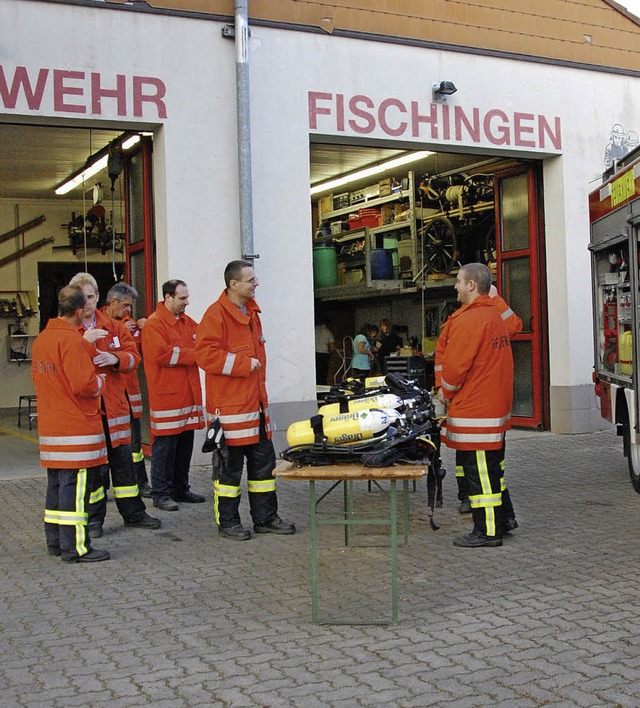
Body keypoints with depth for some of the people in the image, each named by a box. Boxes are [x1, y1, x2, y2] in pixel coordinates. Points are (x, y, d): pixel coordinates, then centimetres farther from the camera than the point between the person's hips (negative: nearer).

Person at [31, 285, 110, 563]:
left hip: (50, 429, 9)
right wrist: (99, 382, -4)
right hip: (77, 426, -9)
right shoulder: (72, 340, -18)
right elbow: (84, 384, -24)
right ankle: (75, 548, -2)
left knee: (56, 483, 16)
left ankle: (55, 542, 24)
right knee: (76, 485, -5)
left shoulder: (41, 339, 11)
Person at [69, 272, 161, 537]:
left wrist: (115, 358, -16)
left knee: (123, 460, 10)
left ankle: (133, 513, 21)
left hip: (114, 403, 3)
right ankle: (94, 518, 15)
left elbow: (133, 356, 4)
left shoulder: (114, 327, 10)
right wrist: (83, 341, -25)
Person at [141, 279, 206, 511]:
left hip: (188, 394, 8)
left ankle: (181, 489, 24)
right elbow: (161, 354, -21)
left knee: (185, 445, 13)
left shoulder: (187, 322, 15)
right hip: (166, 395, -8)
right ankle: (161, 494, 7)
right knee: (165, 446, -2)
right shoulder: (154, 324, -10)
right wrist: (193, 354, -15)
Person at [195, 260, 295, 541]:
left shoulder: (251, 311, 15)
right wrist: (244, 364, -19)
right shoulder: (216, 314, -13)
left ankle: (265, 517, 23)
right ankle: (227, 521, 13)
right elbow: (205, 355, -22)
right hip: (229, 403, -8)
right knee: (230, 464, 1)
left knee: (263, 460, 12)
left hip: (256, 400, 9)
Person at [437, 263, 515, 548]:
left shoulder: (468, 320, -17)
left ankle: (487, 532, 3)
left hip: (473, 412, -10)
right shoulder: (495, 316, 14)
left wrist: (444, 395, 1)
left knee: (479, 472, -3)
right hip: (497, 407, 10)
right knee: (492, 469, 17)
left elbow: (455, 367, -17)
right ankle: (501, 521, 25)